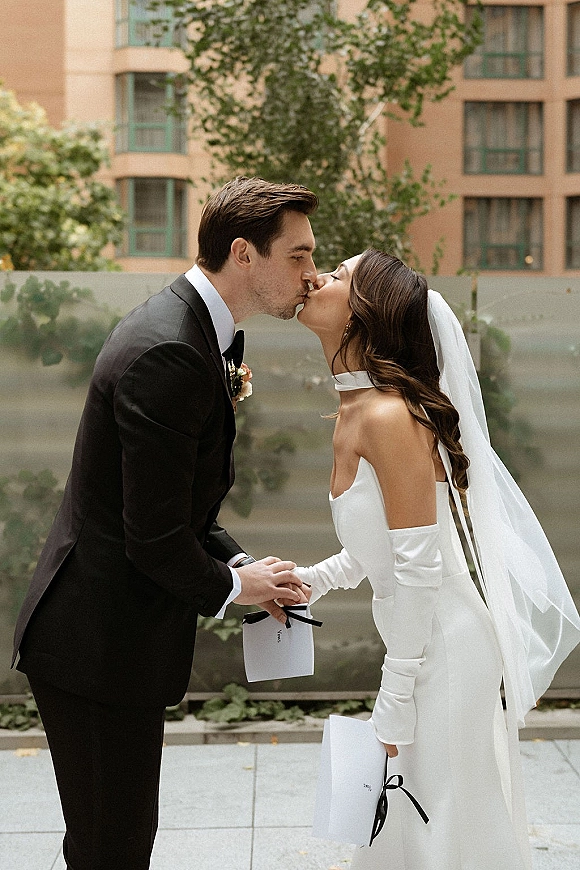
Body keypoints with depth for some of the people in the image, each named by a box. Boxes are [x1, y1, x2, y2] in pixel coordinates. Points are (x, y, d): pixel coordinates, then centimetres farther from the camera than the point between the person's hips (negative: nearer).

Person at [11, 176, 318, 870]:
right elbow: (155, 542, -24)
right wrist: (232, 585, -7)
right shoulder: (168, 355, -24)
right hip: (101, 648, -10)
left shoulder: (192, 329, 9)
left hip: (121, 637, 10)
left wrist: (237, 562, 5)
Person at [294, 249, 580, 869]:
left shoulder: (389, 416, -22)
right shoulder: (353, 413, 7)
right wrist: (312, 580, 4)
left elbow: (419, 569, -22)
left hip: (446, 650, -9)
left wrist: (394, 708, -18)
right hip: (423, 643, 9)